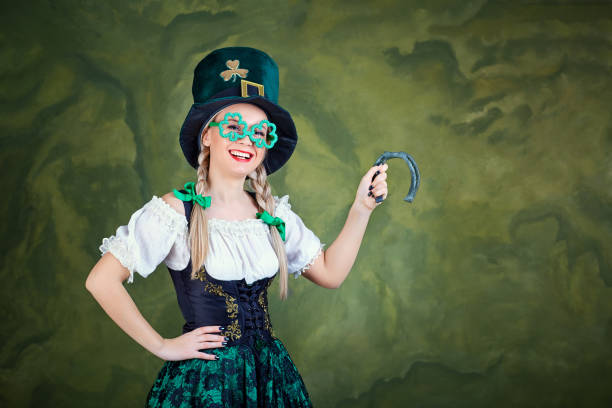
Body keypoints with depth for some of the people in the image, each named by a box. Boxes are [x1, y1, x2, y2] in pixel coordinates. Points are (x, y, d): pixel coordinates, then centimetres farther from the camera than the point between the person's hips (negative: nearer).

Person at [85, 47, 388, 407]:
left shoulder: (274, 213, 5)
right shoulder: (177, 210, -12)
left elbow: (330, 273, 9)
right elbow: (101, 281, -16)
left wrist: (362, 207, 2)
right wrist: (161, 347, -12)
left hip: (271, 375, 5)